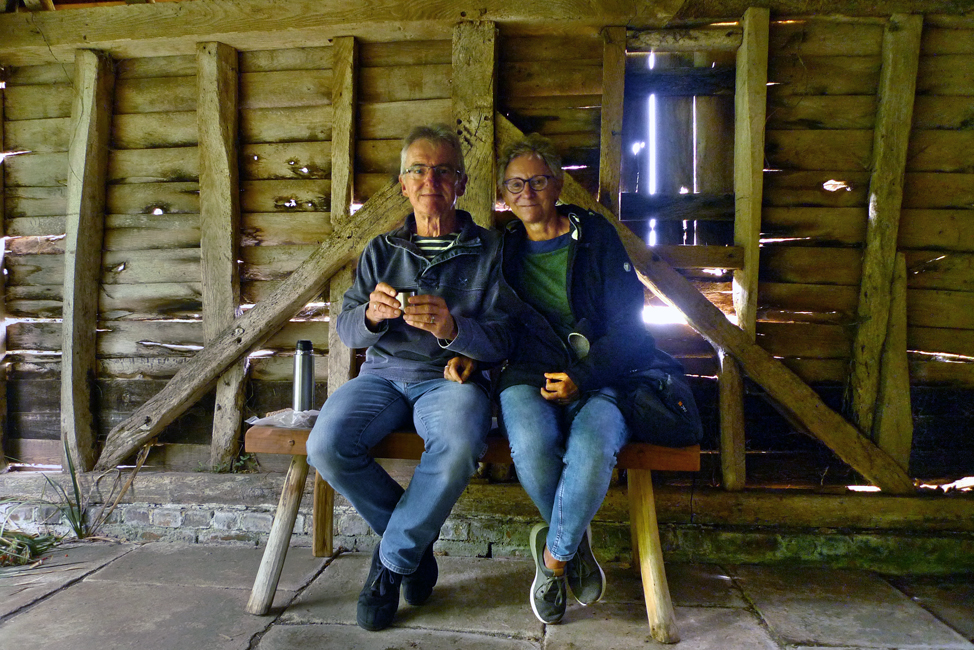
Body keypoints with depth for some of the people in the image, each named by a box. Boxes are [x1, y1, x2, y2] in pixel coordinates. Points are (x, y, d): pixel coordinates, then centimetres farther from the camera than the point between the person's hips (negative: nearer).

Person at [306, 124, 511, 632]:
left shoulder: (488, 249, 6)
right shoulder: (381, 251, 15)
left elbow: (503, 340, -2)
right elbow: (346, 329, 10)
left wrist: (453, 329, -23)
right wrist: (370, 314, -15)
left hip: (451, 378, -3)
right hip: (384, 374, 3)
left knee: (458, 446, -36)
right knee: (326, 446, -26)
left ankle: (393, 561, -7)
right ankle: (417, 539, 2)